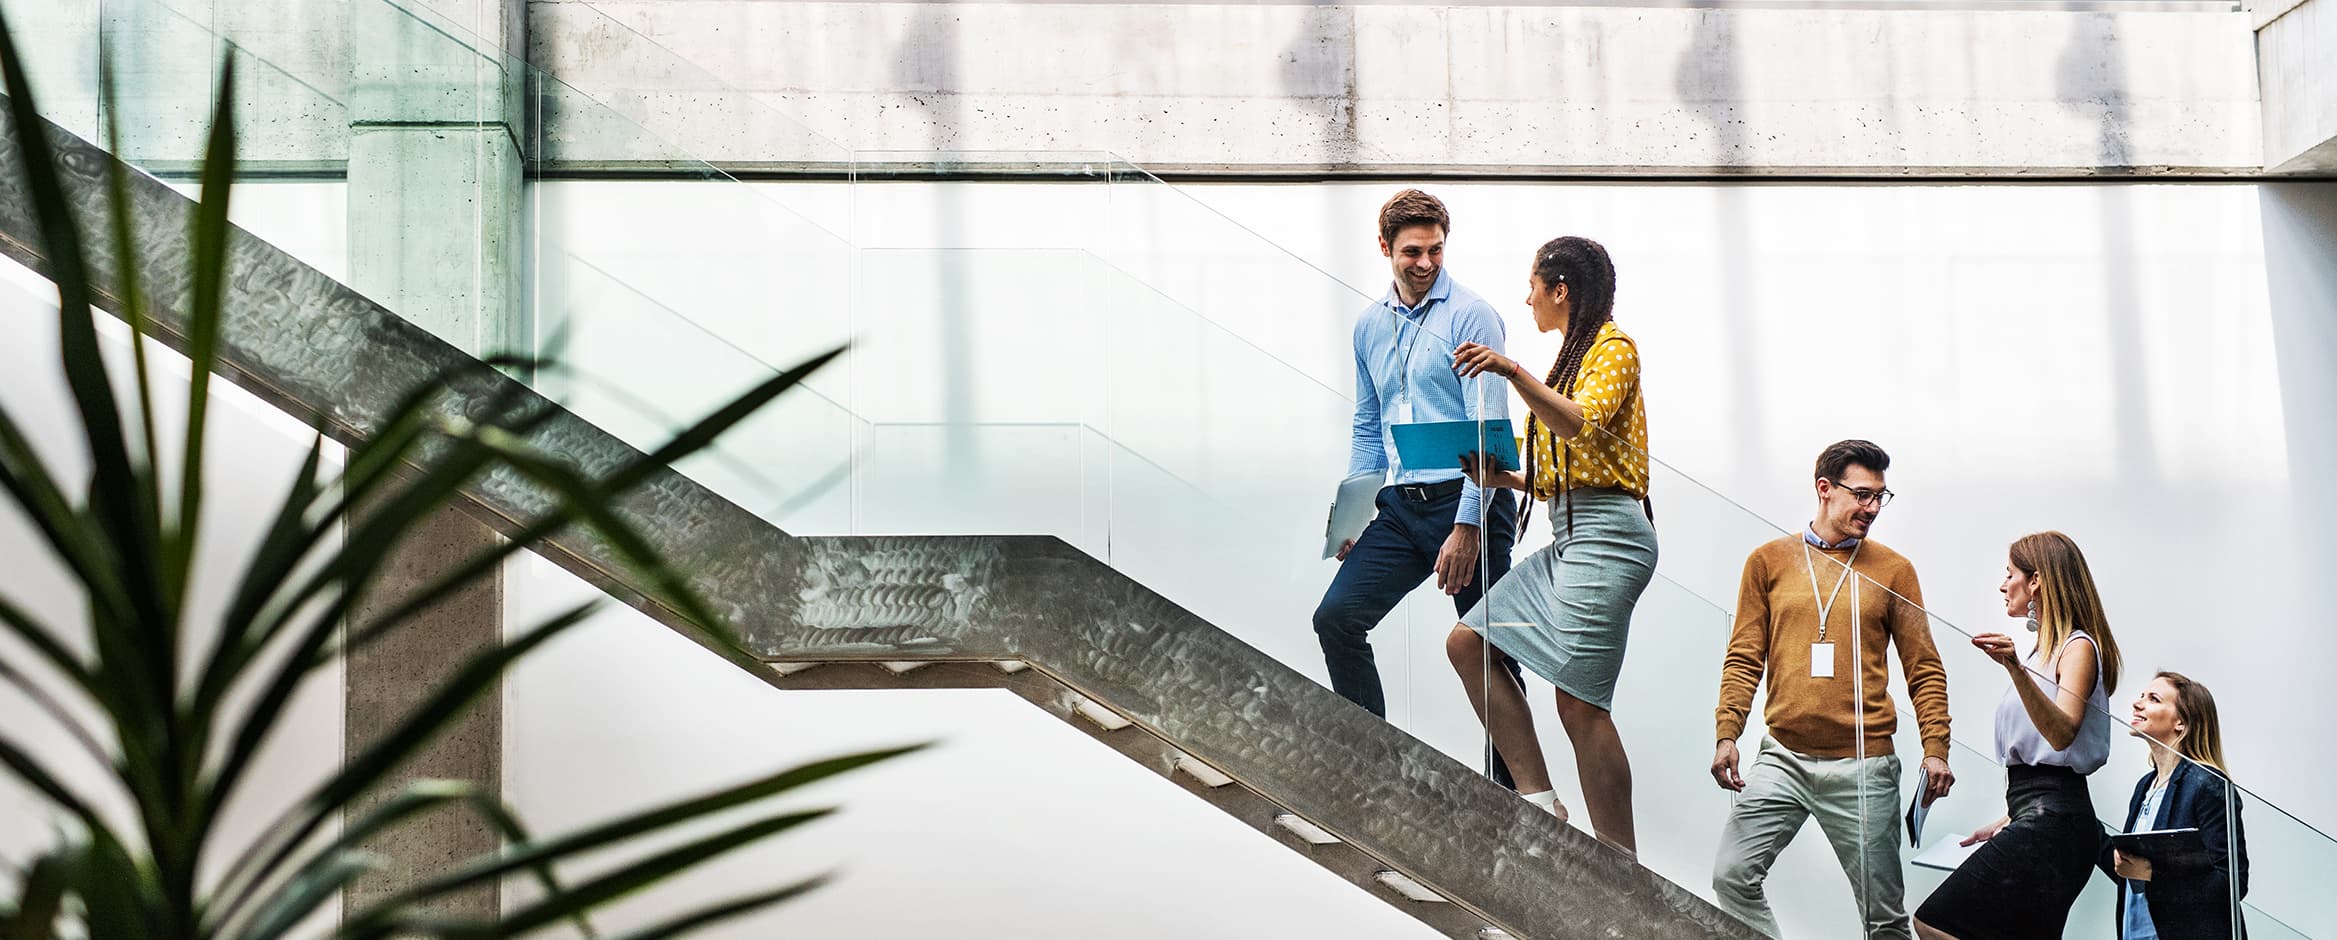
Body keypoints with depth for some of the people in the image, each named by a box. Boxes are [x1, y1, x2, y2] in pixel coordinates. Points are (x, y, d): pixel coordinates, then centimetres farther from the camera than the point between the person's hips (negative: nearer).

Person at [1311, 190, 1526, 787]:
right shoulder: (1370, 326, 13)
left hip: (1467, 502, -6)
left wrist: (1467, 526, -17)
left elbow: (1489, 431, -12)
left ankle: (1507, 787, 10)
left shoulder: (1470, 315, -7)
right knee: (1337, 616, -7)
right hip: (1401, 506, 6)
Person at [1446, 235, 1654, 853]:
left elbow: (1583, 424, -22)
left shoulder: (1614, 348, -3)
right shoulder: (1574, 356, 25)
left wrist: (1514, 373, -32)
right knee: (1468, 642, 2)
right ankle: (1538, 799, 1)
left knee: (1579, 702, -13)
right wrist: (1505, 480, 10)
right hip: (1568, 537, 10)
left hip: (1606, 535, -10)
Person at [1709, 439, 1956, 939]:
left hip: (1863, 766, -1)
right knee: (1731, 877, -10)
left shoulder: (1892, 570, 5)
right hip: (1783, 757, 1)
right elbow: (1744, 658, 6)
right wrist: (1726, 733, -5)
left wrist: (1936, 748, -5)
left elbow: (1924, 669, 6)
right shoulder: (1769, 561, 7)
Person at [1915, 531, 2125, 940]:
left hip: (2052, 820, -10)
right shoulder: (2043, 650, 22)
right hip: (2040, 818, 10)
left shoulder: (2078, 647, -7)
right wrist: (2007, 823, 24)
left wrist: (2017, 669, -38)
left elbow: (2062, 734, -25)